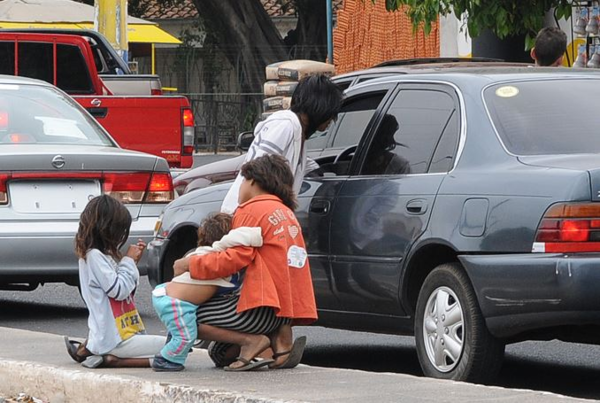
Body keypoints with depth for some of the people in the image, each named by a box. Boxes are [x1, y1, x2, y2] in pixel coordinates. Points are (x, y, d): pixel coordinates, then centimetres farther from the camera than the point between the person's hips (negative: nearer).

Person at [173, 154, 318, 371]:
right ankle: (279, 336, -1)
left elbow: (236, 258, -13)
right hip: (288, 306, 9)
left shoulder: (253, 209, -4)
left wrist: (190, 264, -4)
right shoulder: (286, 213, 22)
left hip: (262, 308, -9)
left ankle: (251, 341, -14)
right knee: (220, 354, 21)